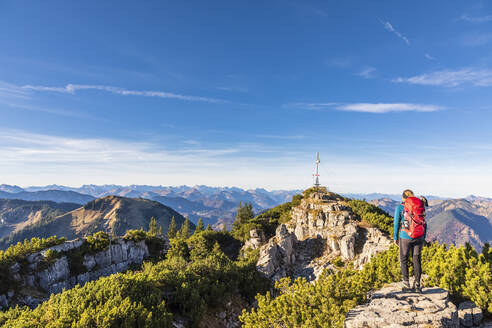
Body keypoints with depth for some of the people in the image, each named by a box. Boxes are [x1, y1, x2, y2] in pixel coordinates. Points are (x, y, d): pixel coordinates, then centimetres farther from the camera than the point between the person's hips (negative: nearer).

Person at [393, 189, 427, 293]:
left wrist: (395, 237, 5)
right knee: (416, 260, 12)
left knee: (403, 259, 11)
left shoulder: (399, 208, -3)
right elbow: (424, 224, 8)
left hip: (405, 237, -3)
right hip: (419, 237, 3)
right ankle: (417, 285, 11)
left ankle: (406, 284, 8)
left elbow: (396, 224, -3)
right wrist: (423, 238, 16)